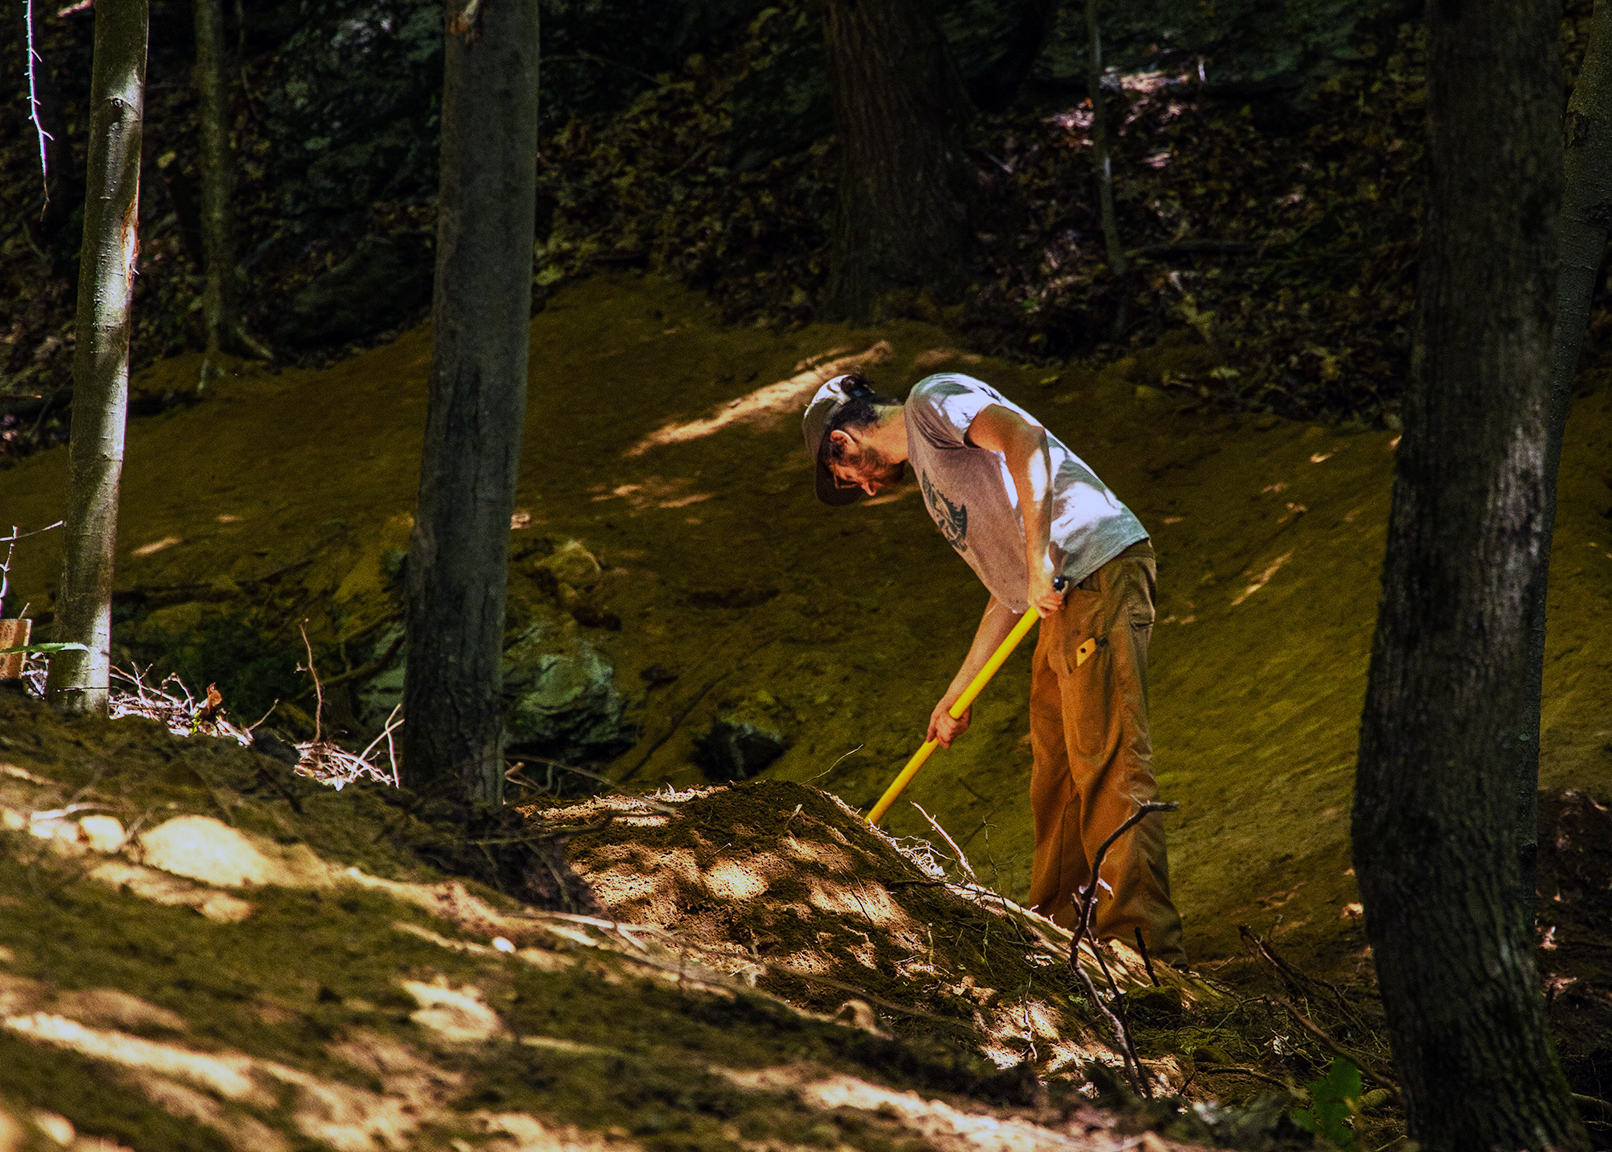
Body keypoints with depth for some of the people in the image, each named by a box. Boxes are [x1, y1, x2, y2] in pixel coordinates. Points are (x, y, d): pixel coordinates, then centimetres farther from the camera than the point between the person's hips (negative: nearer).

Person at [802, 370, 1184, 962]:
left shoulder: (931, 399, 4)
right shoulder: (931, 467, 31)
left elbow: (1023, 438, -16)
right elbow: (1006, 593, 29)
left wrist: (1039, 559, -22)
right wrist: (956, 694, 27)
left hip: (1097, 564, -10)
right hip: (1061, 600, 10)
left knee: (1107, 765, -13)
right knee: (1056, 777, 12)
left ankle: (1143, 949, -16)